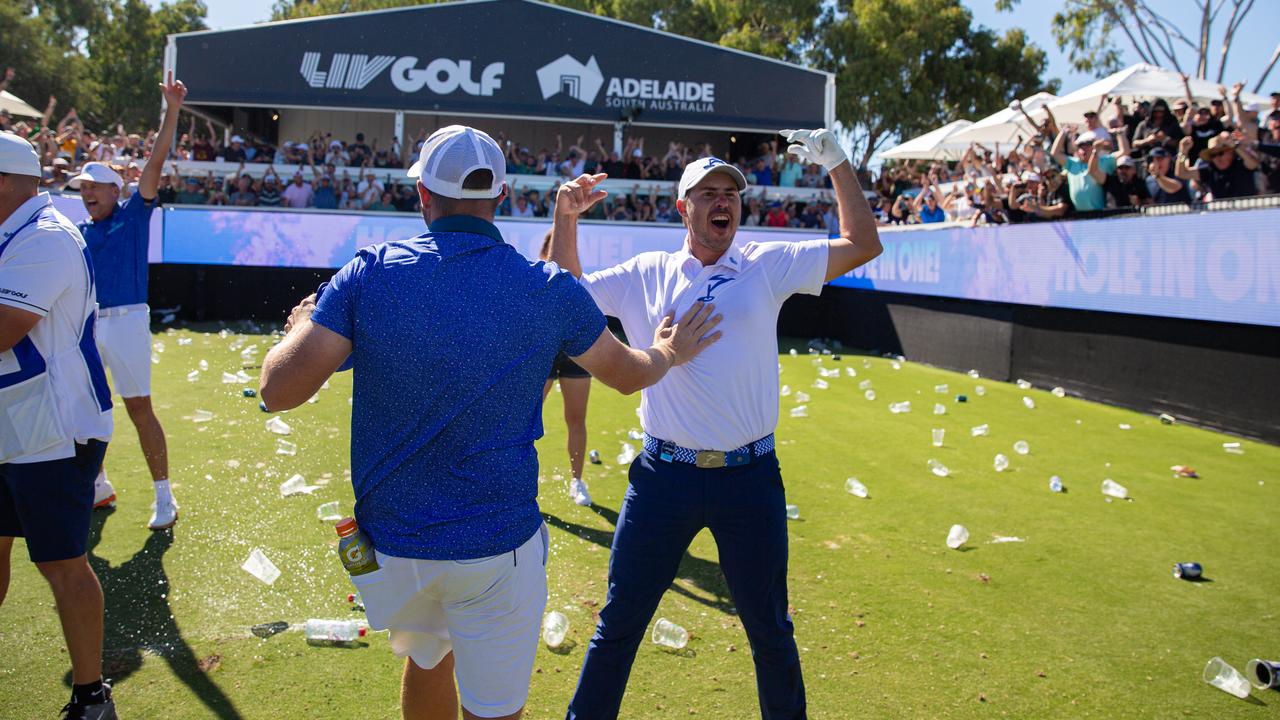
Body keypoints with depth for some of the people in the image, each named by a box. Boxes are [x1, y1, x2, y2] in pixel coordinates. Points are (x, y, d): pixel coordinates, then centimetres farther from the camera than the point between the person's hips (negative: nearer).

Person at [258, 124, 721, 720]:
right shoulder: (550, 290, -7)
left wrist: (300, 327, 12)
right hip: (497, 547, -2)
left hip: (391, 541, 2)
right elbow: (628, 373, 9)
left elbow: (279, 390, -10)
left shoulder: (369, 274, -9)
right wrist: (668, 351, 32)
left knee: (427, 665, 28)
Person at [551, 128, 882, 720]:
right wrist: (565, 220, -1)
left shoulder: (768, 266, 4)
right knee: (619, 625, 10)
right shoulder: (645, 274, 5)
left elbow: (863, 246, 3)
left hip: (751, 478, 0)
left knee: (770, 631, 16)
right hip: (663, 477, 0)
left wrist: (837, 164, -2)